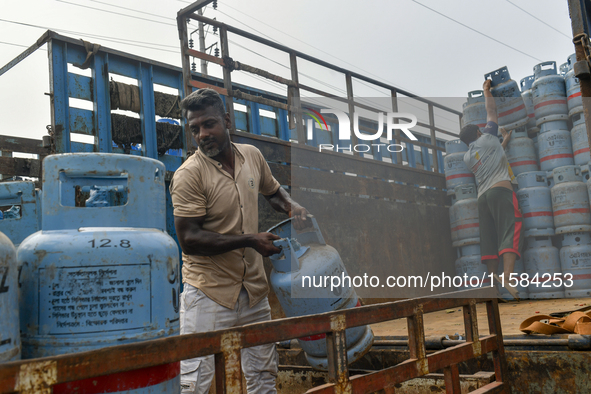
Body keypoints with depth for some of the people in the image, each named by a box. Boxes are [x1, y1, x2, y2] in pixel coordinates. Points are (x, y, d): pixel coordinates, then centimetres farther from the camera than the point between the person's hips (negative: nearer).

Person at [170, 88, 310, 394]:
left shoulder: (252, 155, 4)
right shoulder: (189, 174, -15)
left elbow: (272, 191, 24)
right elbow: (189, 239, -18)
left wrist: (292, 207, 2)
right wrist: (248, 240, -21)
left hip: (253, 287, 6)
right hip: (209, 291, -5)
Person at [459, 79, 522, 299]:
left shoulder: (467, 156, 24)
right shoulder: (487, 138, 12)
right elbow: (491, 111, 23)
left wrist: (504, 142, 45)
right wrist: (487, 91, 36)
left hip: (482, 196, 6)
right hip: (501, 190, -6)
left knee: (489, 239, -1)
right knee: (511, 230, -17)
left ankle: (493, 278, -10)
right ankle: (508, 277, -35)